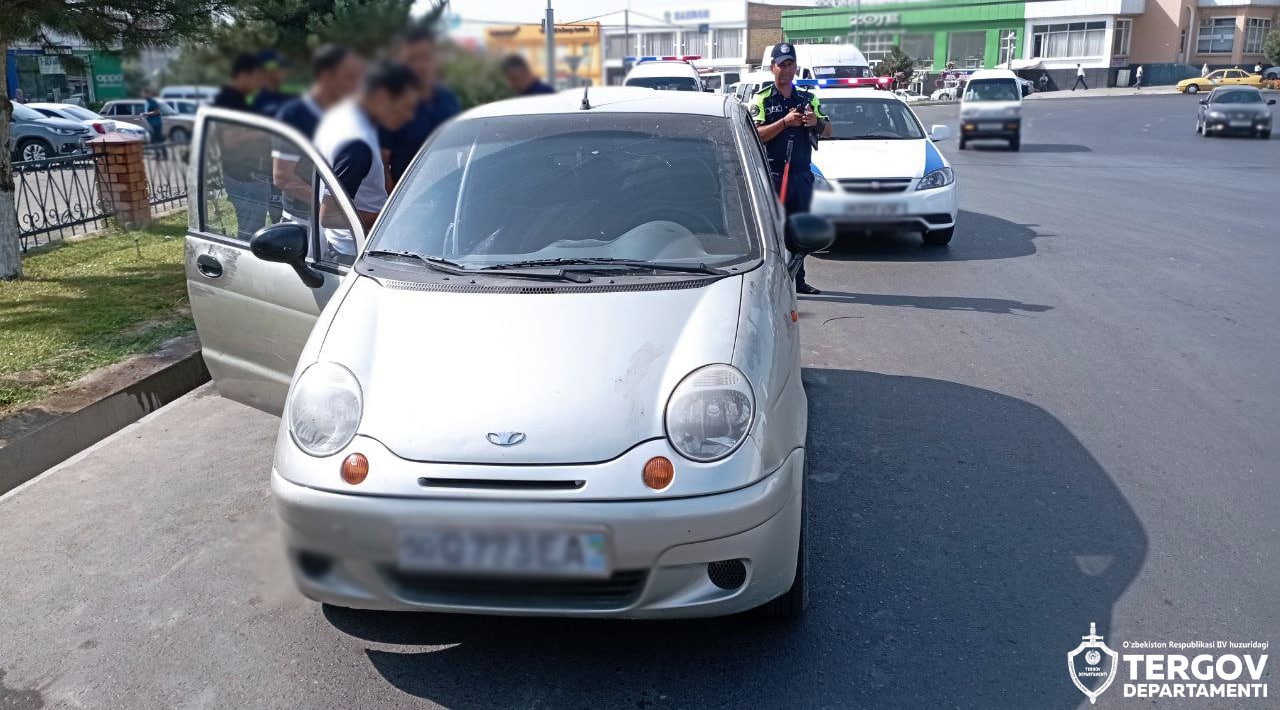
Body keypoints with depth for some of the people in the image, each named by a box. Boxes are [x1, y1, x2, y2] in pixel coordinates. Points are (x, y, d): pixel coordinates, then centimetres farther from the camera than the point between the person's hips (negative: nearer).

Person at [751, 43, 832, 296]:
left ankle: (797, 279, 15)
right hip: (773, 172, -5)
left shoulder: (808, 99, 16)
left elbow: (828, 131, 12)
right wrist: (785, 122, -21)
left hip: (802, 173, 5)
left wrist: (816, 122, -9)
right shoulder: (761, 99, 2)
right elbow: (756, 134, -11)